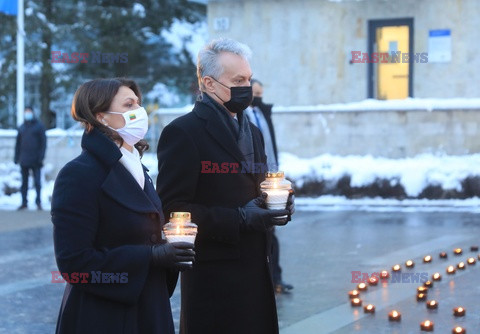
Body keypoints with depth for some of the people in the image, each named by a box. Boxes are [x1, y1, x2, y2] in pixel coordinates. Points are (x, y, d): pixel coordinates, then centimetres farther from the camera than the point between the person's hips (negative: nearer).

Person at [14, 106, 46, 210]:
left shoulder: (39, 126, 1)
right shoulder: (22, 127, 13)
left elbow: (43, 142, -3)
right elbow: (18, 143, 16)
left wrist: (41, 157, -11)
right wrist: (16, 158, 9)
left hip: (35, 161, -4)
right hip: (24, 161, 4)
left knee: (37, 182, -4)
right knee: (24, 183, 7)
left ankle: (38, 202, 2)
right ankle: (24, 202, 12)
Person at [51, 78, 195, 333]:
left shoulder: (136, 169, 13)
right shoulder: (79, 174, -15)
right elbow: (73, 262, -21)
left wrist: (167, 250, 0)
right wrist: (151, 257, -21)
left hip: (150, 311, 8)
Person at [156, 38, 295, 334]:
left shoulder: (252, 132, 17)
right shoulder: (183, 132, -9)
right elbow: (172, 209, -15)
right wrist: (239, 219, -19)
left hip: (256, 268, 7)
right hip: (213, 275, -7)